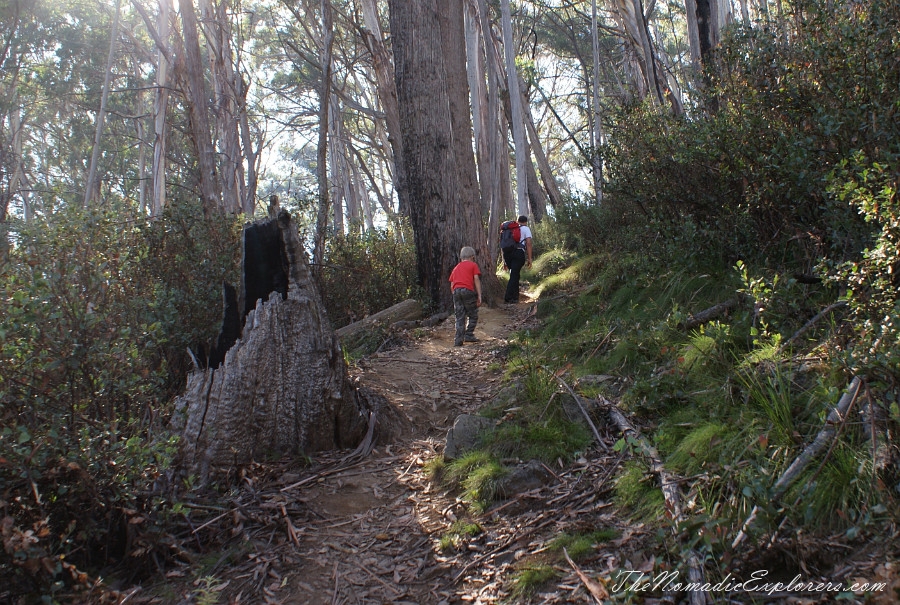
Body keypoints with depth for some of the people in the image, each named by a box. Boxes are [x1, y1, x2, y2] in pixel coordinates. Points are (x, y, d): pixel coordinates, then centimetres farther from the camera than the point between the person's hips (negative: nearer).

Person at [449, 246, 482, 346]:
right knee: (473, 315, 8)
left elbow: (452, 285, 21)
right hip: (468, 290, -4)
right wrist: (479, 296, -1)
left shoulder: (456, 268, 25)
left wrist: (455, 298, 28)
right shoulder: (473, 265, 12)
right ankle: (469, 335, 2)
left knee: (460, 317, 6)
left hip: (456, 291, 4)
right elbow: (476, 279, 1)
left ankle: (459, 340, 0)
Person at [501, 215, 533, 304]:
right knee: (514, 275, -4)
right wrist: (529, 259, -1)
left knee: (514, 274, 17)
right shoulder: (526, 229, 12)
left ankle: (515, 297, 17)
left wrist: (504, 261, 26)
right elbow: (528, 244, -1)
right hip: (518, 252, -5)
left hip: (507, 253, 5)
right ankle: (508, 298, -9)